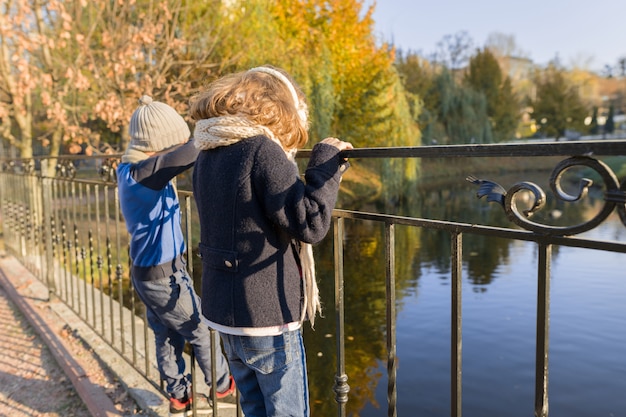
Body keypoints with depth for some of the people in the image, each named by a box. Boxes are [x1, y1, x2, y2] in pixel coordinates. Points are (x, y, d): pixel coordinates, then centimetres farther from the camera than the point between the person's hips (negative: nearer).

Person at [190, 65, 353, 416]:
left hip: (224, 309, 8)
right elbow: (311, 224, -20)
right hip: (267, 314, -8)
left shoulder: (208, 154, 6)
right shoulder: (262, 150, -19)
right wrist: (326, 161, -10)